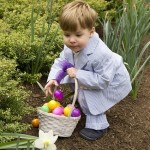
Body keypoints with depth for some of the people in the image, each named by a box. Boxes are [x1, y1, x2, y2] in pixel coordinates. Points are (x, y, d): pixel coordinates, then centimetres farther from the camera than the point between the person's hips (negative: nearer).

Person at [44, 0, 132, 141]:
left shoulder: (100, 54, -43)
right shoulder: (70, 47, -20)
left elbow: (103, 80, -40)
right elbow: (60, 61, -6)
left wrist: (78, 74, -40)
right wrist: (53, 78, -23)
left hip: (112, 83, -8)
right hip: (95, 77, 8)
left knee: (87, 95, -20)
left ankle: (97, 126, -2)